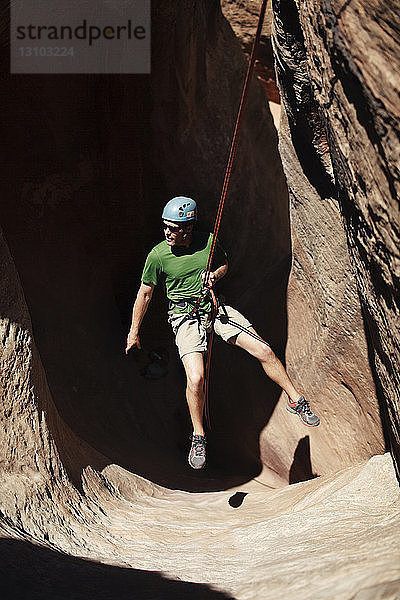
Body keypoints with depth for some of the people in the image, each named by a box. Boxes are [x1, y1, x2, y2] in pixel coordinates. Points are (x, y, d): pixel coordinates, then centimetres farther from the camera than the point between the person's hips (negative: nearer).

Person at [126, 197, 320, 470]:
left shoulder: (208, 241, -5)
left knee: (265, 352, -7)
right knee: (195, 379, -20)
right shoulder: (158, 255, -11)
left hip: (216, 308, 3)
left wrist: (215, 275, -8)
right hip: (186, 318, -3)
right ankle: (199, 437, 4)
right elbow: (144, 294, 1)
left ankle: (296, 400, 15)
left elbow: (225, 263, 16)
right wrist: (134, 333, 7)